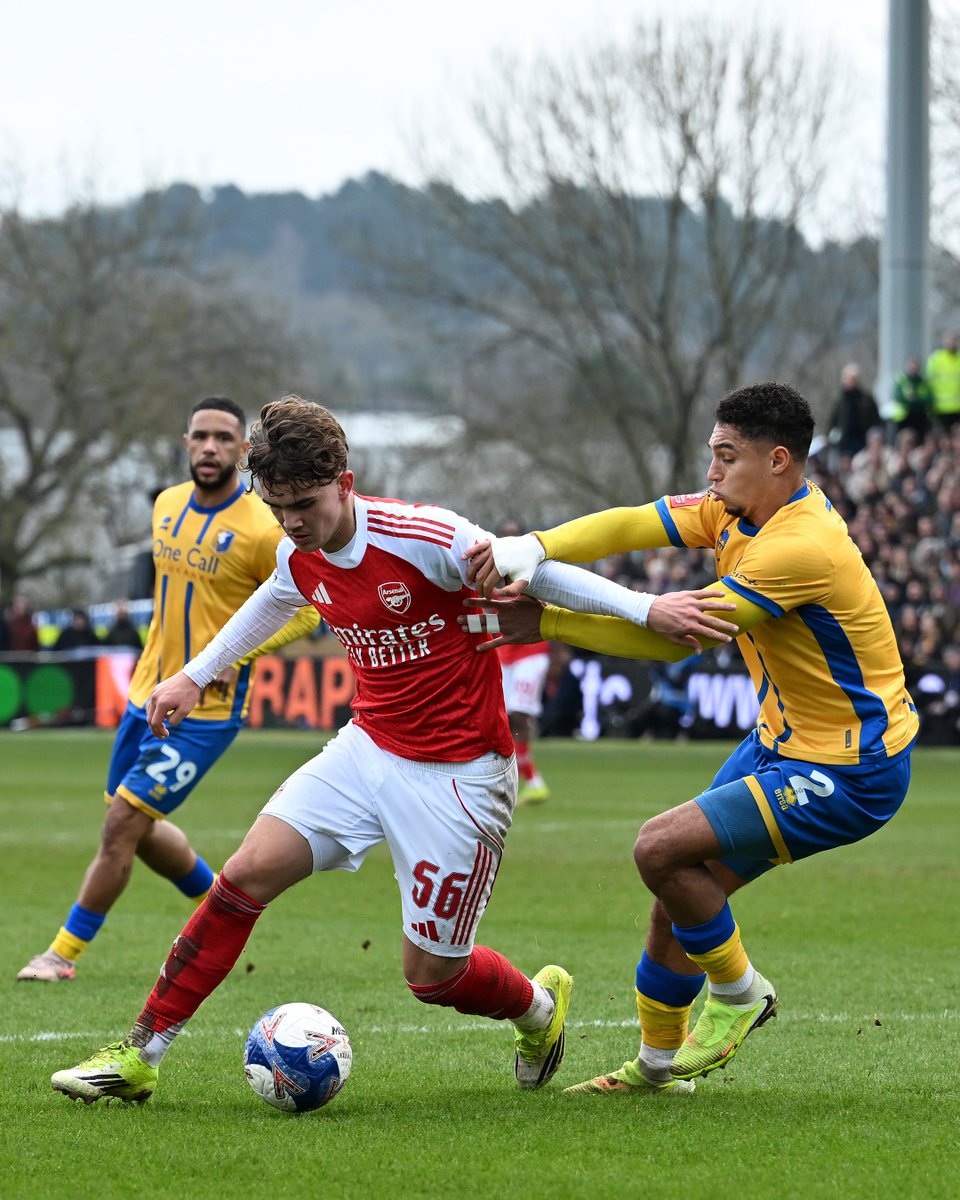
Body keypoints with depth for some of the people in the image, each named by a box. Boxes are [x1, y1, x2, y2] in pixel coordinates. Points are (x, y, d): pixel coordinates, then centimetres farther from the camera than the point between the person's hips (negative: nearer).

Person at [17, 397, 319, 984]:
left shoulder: (263, 531, -15)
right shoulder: (167, 506, 5)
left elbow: (305, 611, -7)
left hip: (206, 712, -7)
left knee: (122, 825, -10)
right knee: (140, 830, 16)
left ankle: (65, 952, 2)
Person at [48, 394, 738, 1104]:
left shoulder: (422, 538, -24)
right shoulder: (299, 557, -2)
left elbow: (530, 570, -14)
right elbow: (272, 602, 22)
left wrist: (648, 609, -19)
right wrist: (195, 677, 31)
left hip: (460, 773, -6)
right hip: (370, 747, 6)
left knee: (431, 974, -1)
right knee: (247, 874, -9)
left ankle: (541, 1006, 34)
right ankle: (141, 1054, -2)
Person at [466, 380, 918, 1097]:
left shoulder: (802, 547, -27)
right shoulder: (742, 511, 1)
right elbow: (631, 526, -9)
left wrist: (546, 624, -18)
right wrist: (531, 549, -27)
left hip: (849, 774, -9)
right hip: (783, 742, 9)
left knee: (662, 850, -18)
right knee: (681, 893, 8)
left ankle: (738, 992, 5)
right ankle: (658, 1062, 27)